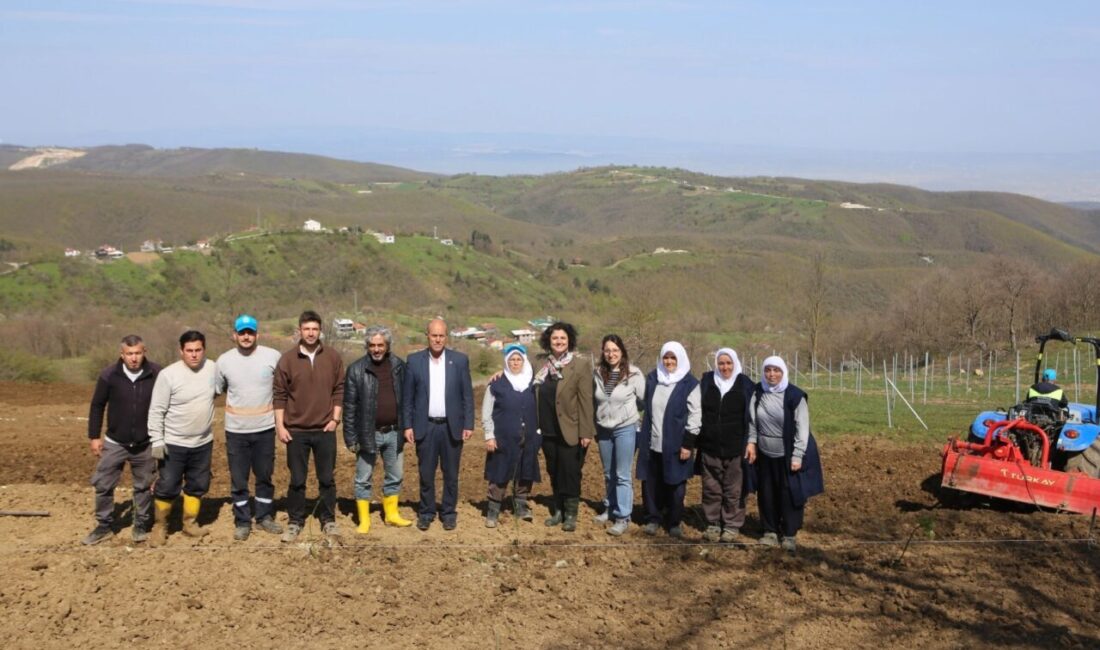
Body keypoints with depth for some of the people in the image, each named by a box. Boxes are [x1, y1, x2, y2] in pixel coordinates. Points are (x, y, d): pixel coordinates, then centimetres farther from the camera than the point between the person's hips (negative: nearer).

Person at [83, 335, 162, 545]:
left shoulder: (157, 375, -12)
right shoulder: (109, 375, -12)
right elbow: (97, 406, -1)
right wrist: (94, 437, -1)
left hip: (145, 445, 0)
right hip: (114, 443, 1)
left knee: (144, 486, 10)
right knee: (103, 485, 4)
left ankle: (141, 526, 26)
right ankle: (104, 527, 19)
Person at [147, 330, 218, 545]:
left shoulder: (212, 368, -5)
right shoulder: (168, 375, -16)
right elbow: (156, 411, -13)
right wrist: (157, 441, -16)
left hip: (203, 443, 4)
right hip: (173, 444, -4)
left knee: (198, 485, 14)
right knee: (167, 487, 2)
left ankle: (190, 523, 30)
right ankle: (160, 526, 20)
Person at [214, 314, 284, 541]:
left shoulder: (273, 356, -6)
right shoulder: (224, 360, -2)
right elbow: (217, 390, 12)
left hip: (265, 428, 0)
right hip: (235, 431, 0)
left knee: (265, 476, 12)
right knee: (238, 480, 7)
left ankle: (265, 517, 27)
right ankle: (242, 522, 19)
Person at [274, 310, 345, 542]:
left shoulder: (333, 357, 1)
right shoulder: (287, 359, -2)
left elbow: (339, 390, 4)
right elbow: (280, 395, 0)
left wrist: (335, 419, -3)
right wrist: (280, 425, -4)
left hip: (325, 430, 1)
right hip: (296, 431, -1)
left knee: (327, 478, 8)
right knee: (297, 480, 8)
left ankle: (328, 520, 21)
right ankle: (295, 522, 19)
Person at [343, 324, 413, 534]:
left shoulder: (399, 366, 1)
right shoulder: (356, 370, -8)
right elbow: (349, 406, -6)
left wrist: (406, 427, 6)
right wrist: (351, 437, -8)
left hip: (394, 432, 3)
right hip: (368, 433, -3)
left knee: (395, 477, 14)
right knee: (363, 479, 6)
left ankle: (392, 514, 30)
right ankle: (364, 520, 18)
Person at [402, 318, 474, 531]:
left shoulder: (460, 360, 0)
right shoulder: (414, 360, 1)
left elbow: (467, 395, 2)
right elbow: (408, 397, 4)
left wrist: (469, 425, -3)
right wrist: (407, 425, -1)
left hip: (452, 426, 0)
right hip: (425, 426, 0)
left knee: (451, 474, 7)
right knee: (426, 473, 7)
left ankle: (449, 513, 20)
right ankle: (426, 513, 20)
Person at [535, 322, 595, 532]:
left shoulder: (581, 364, -7)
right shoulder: (543, 364, 8)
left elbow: (585, 400, -10)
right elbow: (538, 395, 16)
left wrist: (585, 432, -14)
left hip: (570, 431, -5)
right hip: (548, 431, 5)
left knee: (570, 473, 1)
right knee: (554, 473, 13)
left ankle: (570, 514, 12)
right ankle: (557, 511, 25)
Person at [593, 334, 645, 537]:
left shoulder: (633, 373, -12)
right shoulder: (598, 373, 1)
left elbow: (643, 399, -3)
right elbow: (594, 401, 10)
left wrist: (627, 411, -1)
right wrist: (594, 427, 10)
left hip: (625, 429, -4)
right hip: (603, 429, 4)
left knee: (623, 475, -2)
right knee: (609, 474, 17)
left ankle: (623, 518, 2)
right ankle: (610, 509, 31)